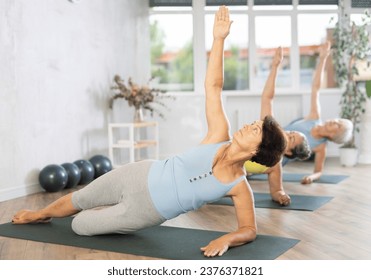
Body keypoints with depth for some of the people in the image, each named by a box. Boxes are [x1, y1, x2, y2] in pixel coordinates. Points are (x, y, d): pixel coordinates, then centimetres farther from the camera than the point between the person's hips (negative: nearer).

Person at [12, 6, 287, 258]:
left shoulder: (239, 186, -19)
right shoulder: (220, 136, -14)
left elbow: (250, 229, -12)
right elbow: (213, 87, -15)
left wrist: (226, 239, -34)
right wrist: (219, 39, -23)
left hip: (147, 212, -2)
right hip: (138, 177, 2)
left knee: (80, 226, 7)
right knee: (79, 199, 22)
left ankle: (113, 215, 40)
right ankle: (38, 215, 53)